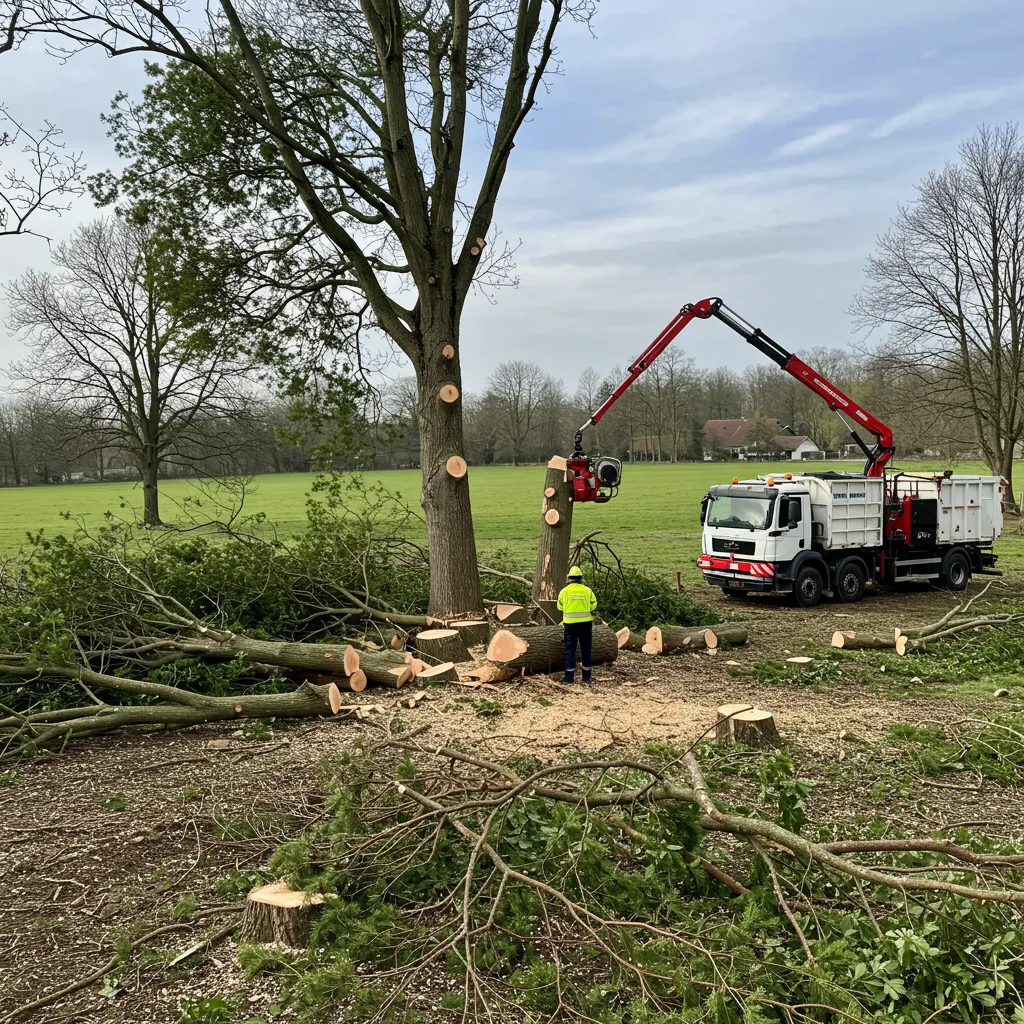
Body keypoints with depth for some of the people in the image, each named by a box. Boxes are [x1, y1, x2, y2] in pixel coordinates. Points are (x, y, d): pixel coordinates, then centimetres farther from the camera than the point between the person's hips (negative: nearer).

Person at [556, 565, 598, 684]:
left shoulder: (564, 591, -3)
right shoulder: (587, 590, -2)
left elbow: (560, 607, 6)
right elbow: (594, 606, -1)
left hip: (570, 624, -1)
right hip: (586, 623, 1)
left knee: (570, 649, 6)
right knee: (586, 649, 11)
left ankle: (569, 676, 4)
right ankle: (586, 676, 15)